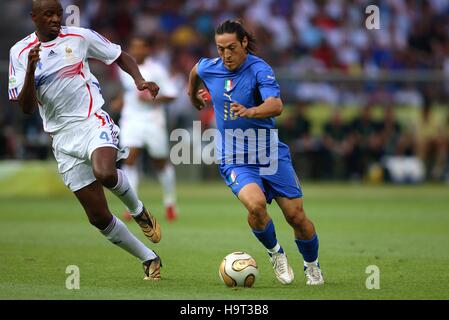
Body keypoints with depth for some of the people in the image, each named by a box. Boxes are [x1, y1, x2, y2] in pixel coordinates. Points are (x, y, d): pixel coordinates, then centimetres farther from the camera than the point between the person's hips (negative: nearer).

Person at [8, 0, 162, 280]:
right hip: (63, 138, 2)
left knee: (105, 174, -36)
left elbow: (121, 56, 13)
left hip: (93, 121, -2)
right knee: (99, 217, 0)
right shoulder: (20, 52, 2)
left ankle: (139, 210, -2)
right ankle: (149, 259, 18)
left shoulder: (80, 37, 1)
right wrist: (31, 70, -20)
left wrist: (139, 80, -6)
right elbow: (27, 108, -4)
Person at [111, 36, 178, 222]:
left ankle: (170, 203, 31)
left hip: (153, 121, -3)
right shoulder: (124, 68, 5)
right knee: (129, 159, -16)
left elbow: (171, 95, -7)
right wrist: (121, 100, 9)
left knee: (161, 163, 9)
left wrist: (152, 99, -21)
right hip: (130, 121, 3)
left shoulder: (156, 70, -9)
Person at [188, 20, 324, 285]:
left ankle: (312, 266, 26)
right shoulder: (209, 68, -2)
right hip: (235, 161, 2)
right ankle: (275, 253, 0)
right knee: (256, 204, -27)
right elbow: (195, 72, 25)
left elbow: (276, 105, -34)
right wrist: (194, 96, 41)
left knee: (296, 215, -3)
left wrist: (249, 111, -52)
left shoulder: (259, 69, -17)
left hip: (271, 154, -2)